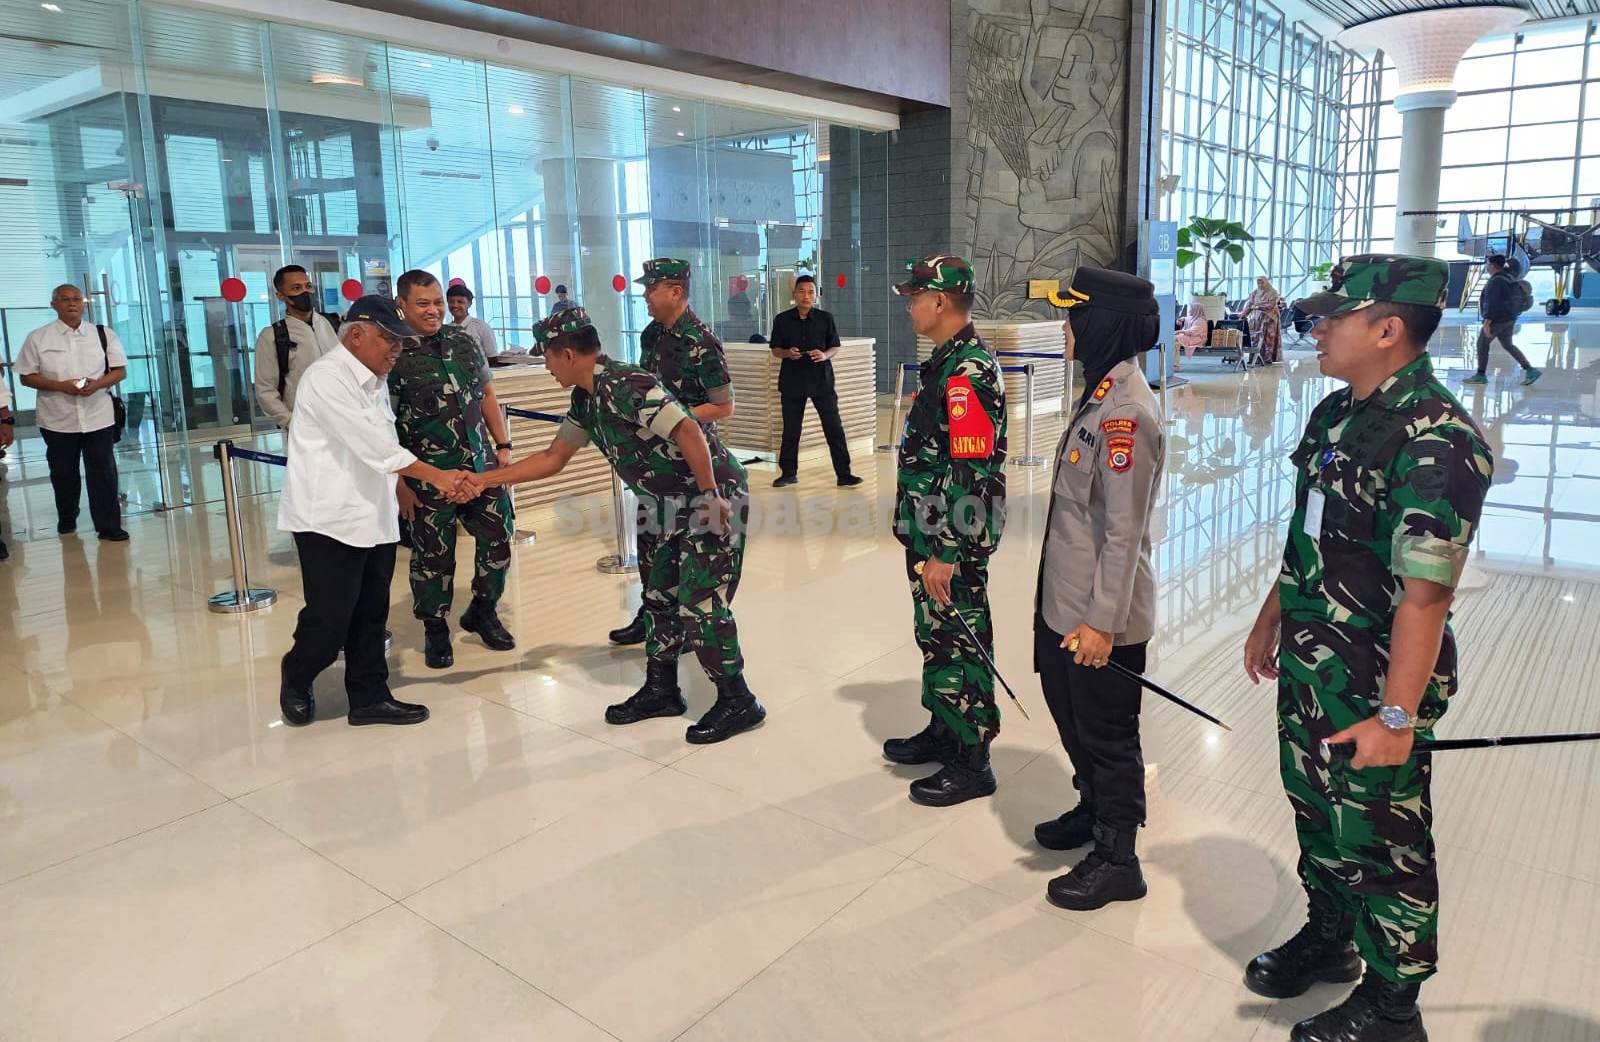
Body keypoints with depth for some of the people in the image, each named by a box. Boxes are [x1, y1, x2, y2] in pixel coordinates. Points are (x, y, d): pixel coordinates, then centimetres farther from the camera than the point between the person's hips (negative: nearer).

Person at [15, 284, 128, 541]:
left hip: (98, 417, 0)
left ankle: (109, 526, 5)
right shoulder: (38, 338, 1)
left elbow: (120, 371, 5)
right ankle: (66, 519, 33)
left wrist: (97, 383, -14)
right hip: (58, 419, 1)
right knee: (63, 473, 13)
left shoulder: (104, 334, 4)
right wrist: (60, 386, -15)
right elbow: (27, 376, 2)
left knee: (103, 472, -1)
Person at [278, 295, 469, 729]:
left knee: (371, 615, 11)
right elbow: (372, 445, -22)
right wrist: (436, 476, -22)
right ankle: (296, 680, 25)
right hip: (331, 520, -8)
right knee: (329, 619, -1)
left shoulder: (375, 380, 14)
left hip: (374, 518, 8)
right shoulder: (327, 378, -15)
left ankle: (369, 697, 20)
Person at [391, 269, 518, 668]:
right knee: (433, 554, 4)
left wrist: (503, 445, 10)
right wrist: (400, 484, -11)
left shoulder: (463, 340, 7)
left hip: (481, 466, 5)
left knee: (499, 538, 9)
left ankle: (482, 611, 30)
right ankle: (435, 630, 24)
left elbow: (486, 394, 16)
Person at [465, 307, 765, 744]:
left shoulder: (625, 385, -23)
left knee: (700, 602, -7)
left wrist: (710, 496, -28)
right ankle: (661, 691, 27)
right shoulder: (586, 399, 9)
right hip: (678, 503, 10)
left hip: (715, 496, -10)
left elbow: (689, 433, -28)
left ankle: (738, 702, 5)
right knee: (660, 593, 14)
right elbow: (553, 458, 16)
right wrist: (484, 479, 13)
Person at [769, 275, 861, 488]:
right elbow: (775, 350, 7)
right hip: (792, 381, 1)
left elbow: (835, 347, 6)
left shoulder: (825, 318, 1)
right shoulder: (782, 319, 2)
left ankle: (843, 474, 2)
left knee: (834, 428, -3)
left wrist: (825, 355, -16)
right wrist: (787, 353, -14)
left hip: (821, 380, -1)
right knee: (790, 430, 9)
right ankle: (788, 472, 23)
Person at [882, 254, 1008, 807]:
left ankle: (971, 763, 15)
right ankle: (943, 730, 37)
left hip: (953, 541, -10)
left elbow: (972, 473, -25)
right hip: (930, 532, 10)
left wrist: (945, 554, -24)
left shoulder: (969, 371, -21)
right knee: (935, 632, 20)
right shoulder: (947, 359, 11)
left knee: (959, 640, 1)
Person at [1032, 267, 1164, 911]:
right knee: (1070, 710, 25)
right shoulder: (1101, 393, 7)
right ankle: (1094, 809, 47)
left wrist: (1103, 621, -21)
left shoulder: (1126, 412, -23)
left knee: (1107, 733, 7)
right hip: (1064, 600, 10)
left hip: (1101, 615, -9)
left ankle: (1116, 861, 24)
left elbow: (1125, 530, -24)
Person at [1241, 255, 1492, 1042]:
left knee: (1381, 841, 9)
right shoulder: (1335, 413, 5)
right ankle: (1329, 938, 46)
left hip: (1371, 686, -8)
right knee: (1315, 810, 23)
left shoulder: (1436, 440, -23)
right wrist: (1270, 622, 19)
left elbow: (1425, 594, -26)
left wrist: (1397, 714, -25)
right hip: (1307, 667, 8)